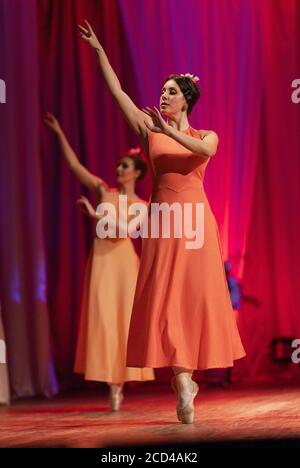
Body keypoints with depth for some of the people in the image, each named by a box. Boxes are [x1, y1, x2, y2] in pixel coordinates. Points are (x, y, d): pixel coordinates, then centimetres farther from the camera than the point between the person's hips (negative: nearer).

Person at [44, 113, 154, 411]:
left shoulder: (140, 206, 1)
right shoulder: (104, 190, 10)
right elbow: (74, 164, 8)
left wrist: (93, 213, -14)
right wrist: (59, 133, 6)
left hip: (122, 261, -2)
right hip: (101, 260, 3)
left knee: (122, 319, -3)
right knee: (103, 319, -3)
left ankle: (119, 382, 2)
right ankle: (113, 384, -3)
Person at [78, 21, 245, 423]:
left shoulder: (206, 135, 10)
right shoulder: (150, 131, 10)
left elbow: (205, 151, -15)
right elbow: (118, 92, 4)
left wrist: (170, 130, -24)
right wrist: (99, 51, 0)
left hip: (195, 221, 0)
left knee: (196, 297, -1)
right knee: (165, 299, -9)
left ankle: (186, 375, 11)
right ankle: (183, 380, -10)